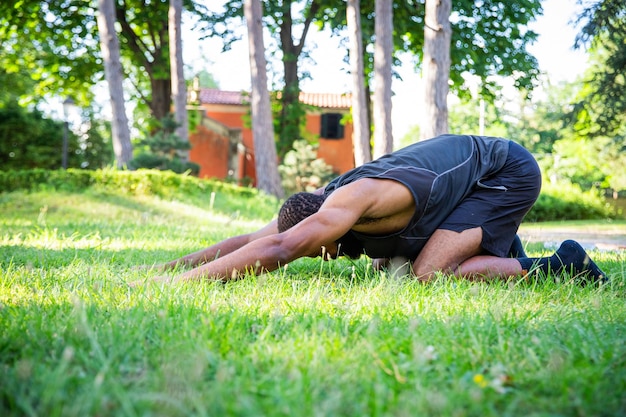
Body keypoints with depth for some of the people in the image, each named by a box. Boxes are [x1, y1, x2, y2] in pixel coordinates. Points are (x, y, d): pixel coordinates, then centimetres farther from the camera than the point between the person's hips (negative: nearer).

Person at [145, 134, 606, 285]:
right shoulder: (324, 203, -6)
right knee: (388, 266, 9)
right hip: (469, 163, 9)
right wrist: (169, 266, -6)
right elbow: (248, 240, -1)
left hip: (509, 171, -9)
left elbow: (276, 251, -44)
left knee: (429, 273, -23)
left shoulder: (354, 198, -32)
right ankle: (495, 244, 21)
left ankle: (560, 265, -9)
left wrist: (180, 282, -42)